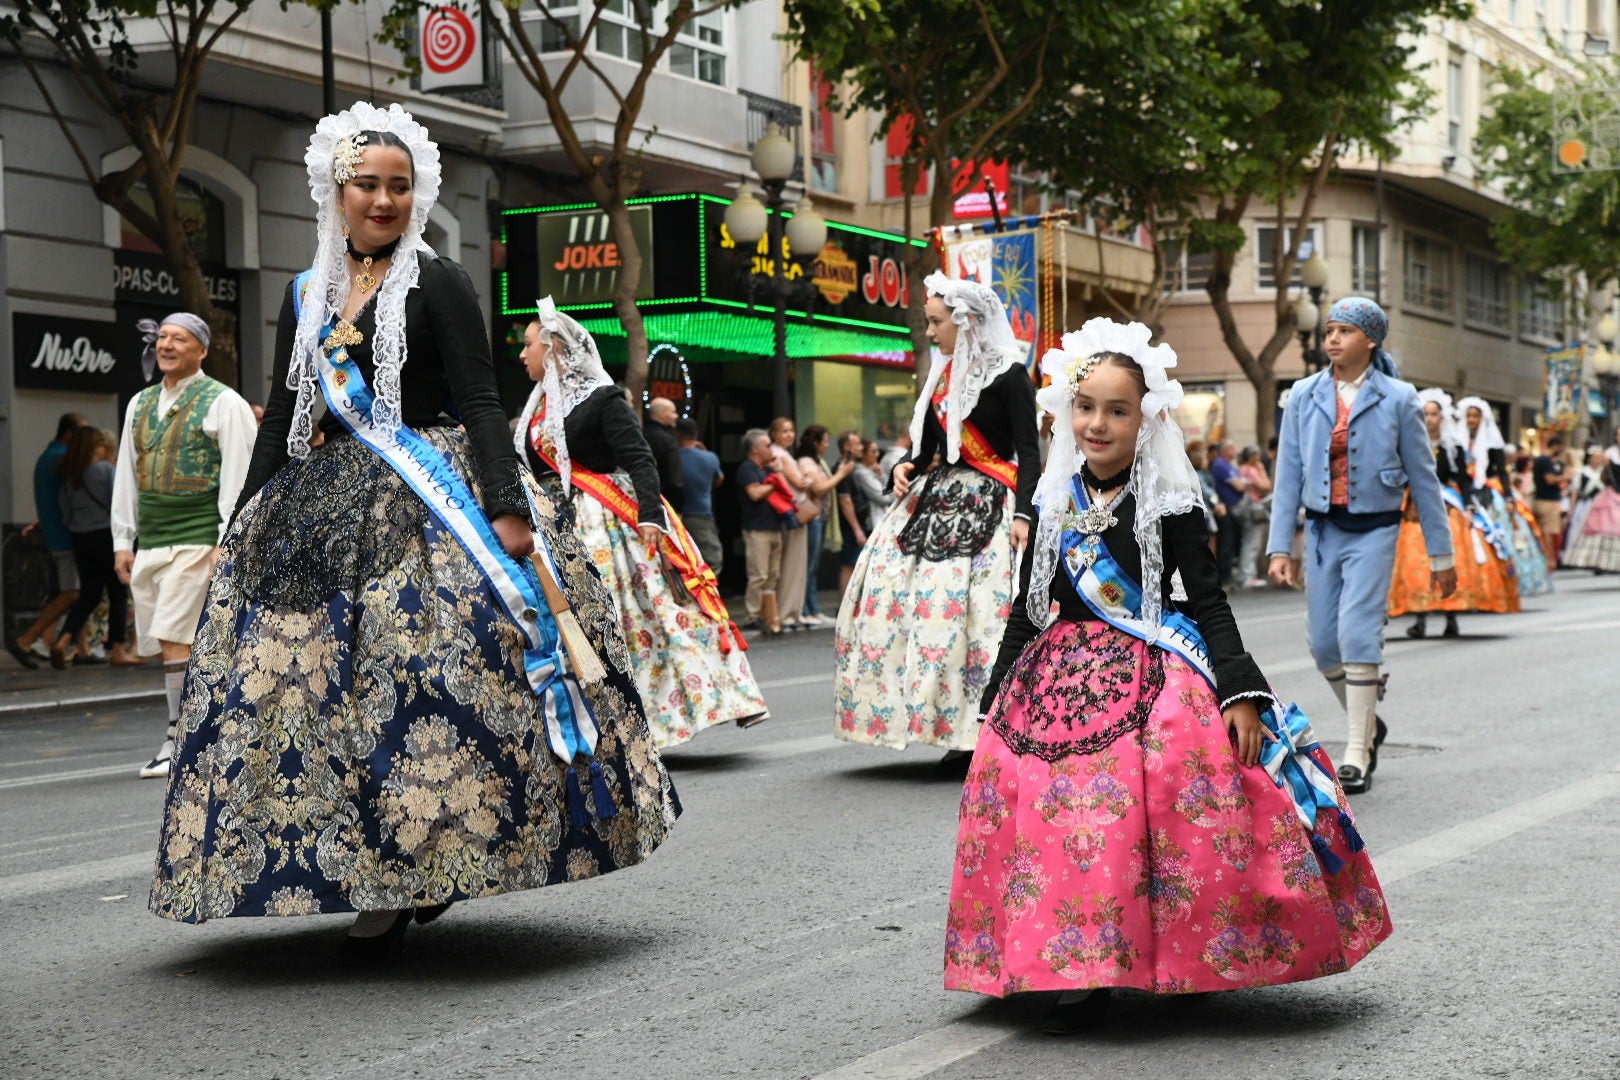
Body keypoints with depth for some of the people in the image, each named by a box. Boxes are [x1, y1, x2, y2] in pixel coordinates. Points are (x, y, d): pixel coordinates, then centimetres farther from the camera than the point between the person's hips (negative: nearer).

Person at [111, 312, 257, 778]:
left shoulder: (222, 403, -1)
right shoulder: (140, 404, 18)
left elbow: (238, 477, -7)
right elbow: (126, 476, 20)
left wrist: (227, 542, -13)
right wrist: (123, 540, 15)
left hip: (197, 539, -7)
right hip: (150, 542, 7)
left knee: (175, 638, -14)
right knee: (166, 645, 6)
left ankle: (179, 739, -10)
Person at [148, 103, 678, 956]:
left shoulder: (436, 284, -1)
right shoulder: (307, 296, 14)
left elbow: (481, 404, -8)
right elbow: (280, 421, 17)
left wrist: (508, 508, -19)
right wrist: (241, 527, 14)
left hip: (429, 505, -5)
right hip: (321, 514, 6)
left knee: (419, 679, -13)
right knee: (316, 683, 0)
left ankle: (403, 883, -6)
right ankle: (370, 880, 9)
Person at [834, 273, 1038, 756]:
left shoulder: (1008, 374, -5)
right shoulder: (941, 377, 15)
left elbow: (1029, 453, -10)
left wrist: (1022, 514, -22)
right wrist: (904, 470, 0)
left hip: (989, 505, -7)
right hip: (937, 498, 7)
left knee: (977, 607, -17)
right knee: (889, 592, -3)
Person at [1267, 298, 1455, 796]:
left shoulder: (1397, 399, -3)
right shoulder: (1304, 396, 2)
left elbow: (1423, 477, 2)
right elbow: (1288, 475, 3)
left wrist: (1440, 554, 4)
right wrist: (1279, 547, -3)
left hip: (1373, 530, -3)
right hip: (1322, 528, 3)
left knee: (1357, 632, -14)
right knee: (1322, 641, 5)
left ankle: (1357, 755, -6)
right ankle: (1367, 723, 32)